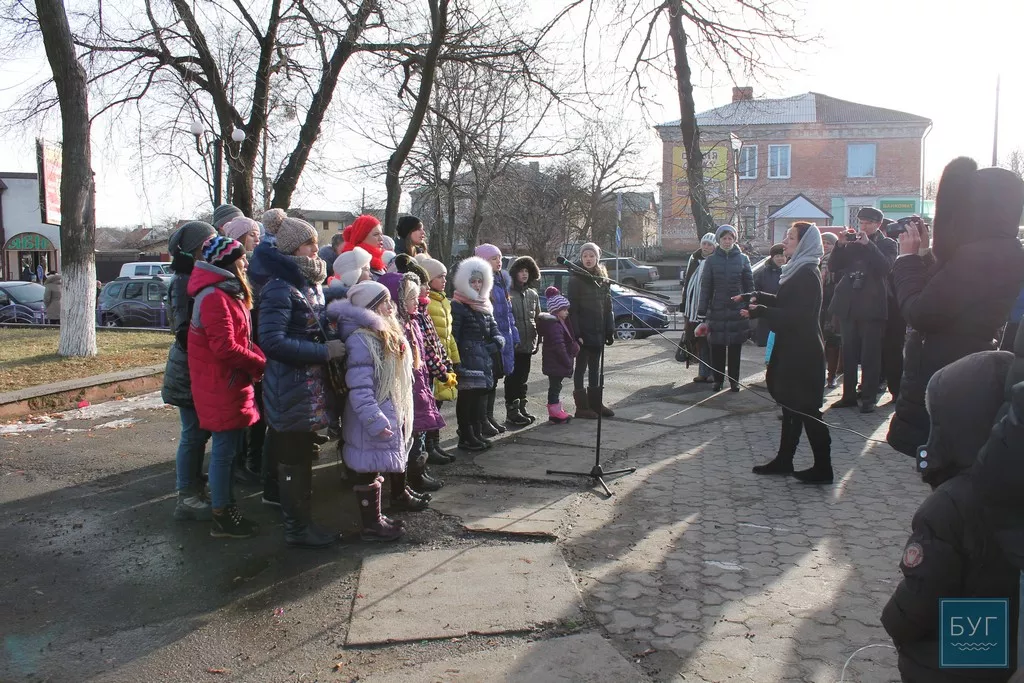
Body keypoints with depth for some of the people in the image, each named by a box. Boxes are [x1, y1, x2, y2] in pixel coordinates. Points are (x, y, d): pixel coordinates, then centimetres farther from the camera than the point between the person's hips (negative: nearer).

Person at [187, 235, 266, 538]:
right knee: (225, 449, -2)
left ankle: (227, 508, 26)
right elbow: (225, 347, -24)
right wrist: (260, 363, -14)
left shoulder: (228, 293, 16)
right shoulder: (214, 297, -18)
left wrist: (257, 357, -2)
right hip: (221, 386, -10)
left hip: (231, 382, 10)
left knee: (229, 447, 15)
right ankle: (222, 519, 8)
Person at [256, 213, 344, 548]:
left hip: (312, 388, 9)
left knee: (302, 457, 17)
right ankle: (297, 529, 13)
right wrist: (325, 351, -23)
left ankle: (301, 520, 29)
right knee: (294, 461, 1)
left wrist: (333, 346, 8)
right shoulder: (280, 288, -15)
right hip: (292, 392, -9)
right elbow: (272, 342, -25)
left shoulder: (310, 284, 12)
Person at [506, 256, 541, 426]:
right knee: (513, 378, 0)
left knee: (523, 378, 14)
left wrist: (536, 340, 12)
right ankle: (512, 410, 7)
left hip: (528, 344, 6)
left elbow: (537, 318, 18)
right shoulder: (508, 293, -8)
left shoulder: (533, 294, 13)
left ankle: (521, 407, 24)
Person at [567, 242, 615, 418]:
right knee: (581, 367, 2)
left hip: (598, 331, 6)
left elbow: (607, 306, 13)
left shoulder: (602, 279, 9)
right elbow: (572, 309, -13)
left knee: (595, 367, 13)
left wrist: (610, 330, 7)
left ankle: (596, 403, 22)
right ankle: (582, 407, 7)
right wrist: (576, 333, -20)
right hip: (583, 331, -6)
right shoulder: (575, 280, -9)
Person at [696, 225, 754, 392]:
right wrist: (702, 314, -1)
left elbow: (749, 286, 5)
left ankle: (734, 381, 18)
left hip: (737, 312, 0)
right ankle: (718, 380, 17)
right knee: (717, 349, 4)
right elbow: (705, 288, 2)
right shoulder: (711, 260, 3)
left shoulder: (743, 259, 4)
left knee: (735, 349, 7)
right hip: (717, 311, 0)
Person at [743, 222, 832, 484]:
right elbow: (785, 303, 20)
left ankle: (823, 469, 7)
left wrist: (761, 312, -23)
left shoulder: (807, 274, -17)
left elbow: (797, 315, -23)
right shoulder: (798, 271, 11)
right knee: (792, 405, 14)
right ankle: (783, 460, 23)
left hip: (802, 353, -10)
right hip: (792, 349, 10)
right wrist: (757, 297, 11)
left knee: (806, 408, -3)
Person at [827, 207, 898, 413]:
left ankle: (868, 397, 6)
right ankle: (849, 394, 16)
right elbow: (833, 266, 6)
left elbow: (885, 267, -14)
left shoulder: (888, 244, 3)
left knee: (870, 355, 0)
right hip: (848, 305, 4)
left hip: (871, 307, -4)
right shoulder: (852, 243, 12)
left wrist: (867, 244, -17)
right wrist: (840, 245, -7)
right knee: (848, 354, 8)